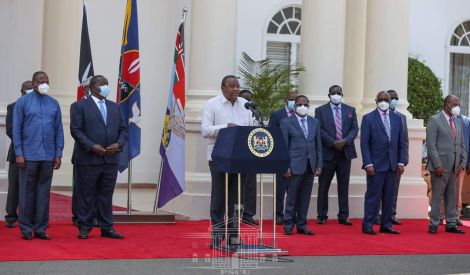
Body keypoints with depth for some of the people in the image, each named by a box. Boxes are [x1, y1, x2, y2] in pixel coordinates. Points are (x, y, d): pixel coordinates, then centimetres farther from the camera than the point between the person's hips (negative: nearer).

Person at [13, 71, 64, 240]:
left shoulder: (54, 104, 9)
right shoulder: (23, 102, 1)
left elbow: (59, 130, 10)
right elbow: (16, 129, -1)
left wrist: (58, 154, 4)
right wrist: (19, 153, -7)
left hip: (48, 156, 3)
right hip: (29, 156, -3)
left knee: (44, 193, 5)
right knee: (27, 193, 2)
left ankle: (40, 229, 12)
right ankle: (26, 229, 9)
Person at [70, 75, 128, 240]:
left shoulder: (115, 107, 16)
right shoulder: (79, 106, -1)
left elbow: (123, 129, 14)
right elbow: (76, 130, -8)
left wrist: (118, 144, -6)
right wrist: (92, 146, -18)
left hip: (111, 160, 5)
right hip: (88, 159, -5)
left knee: (107, 195, 8)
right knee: (87, 195, 2)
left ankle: (107, 228, 13)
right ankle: (84, 228, 9)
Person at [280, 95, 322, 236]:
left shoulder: (315, 122, 13)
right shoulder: (286, 122, 1)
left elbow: (318, 145, 13)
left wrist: (319, 165, 6)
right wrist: (285, 166, -8)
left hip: (310, 165, 4)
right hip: (295, 165, -4)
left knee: (305, 198, 7)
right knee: (292, 197, -1)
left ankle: (301, 225, 13)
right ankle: (288, 225, 7)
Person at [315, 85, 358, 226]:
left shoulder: (350, 110, 11)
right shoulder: (320, 111, 3)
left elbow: (355, 129, 4)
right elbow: (320, 130, -6)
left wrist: (345, 141, -14)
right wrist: (333, 143, -17)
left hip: (345, 152, 2)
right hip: (327, 152, -2)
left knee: (344, 186, 4)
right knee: (323, 186, 3)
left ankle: (343, 216, 8)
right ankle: (322, 216, 11)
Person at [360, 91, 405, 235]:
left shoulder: (397, 118, 11)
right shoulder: (368, 118, -1)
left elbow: (401, 142, 12)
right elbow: (364, 143, -5)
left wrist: (401, 162, 4)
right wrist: (368, 163, -13)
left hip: (392, 164, 5)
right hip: (376, 164, -4)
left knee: (389, 196, 8)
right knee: (373, 196, -3)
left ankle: (386, 225, 15)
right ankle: (367, 226, 2)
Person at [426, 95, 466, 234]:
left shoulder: (458, 122, 16)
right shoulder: (434, 120, -5)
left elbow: (462, 144, 17)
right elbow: (431, 144, -11)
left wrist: (463, 163, 4)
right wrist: (437, 165, -16)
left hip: (455, 166, 6)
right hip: (440, 165, -6)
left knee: (451, 196, 10)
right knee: (436, 196, -1)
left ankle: (451, 224, 16)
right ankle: (433, 225, 5)